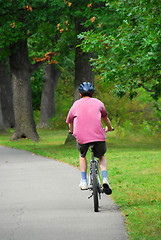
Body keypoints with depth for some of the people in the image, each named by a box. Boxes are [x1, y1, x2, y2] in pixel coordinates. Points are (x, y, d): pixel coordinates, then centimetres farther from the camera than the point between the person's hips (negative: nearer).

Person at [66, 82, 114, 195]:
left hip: (81, 136, 0)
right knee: (102, 157, 25)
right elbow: (105, 118, 36)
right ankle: (105, 179, 3)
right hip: (99, 136, 0)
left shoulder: (76, 105, 17)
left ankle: (84, 181, 20)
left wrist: (72, 131, 53)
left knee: (82, 156, 30)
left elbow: (70, 122, 31)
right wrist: (109, 128, 56)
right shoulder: (98, 103, 18)